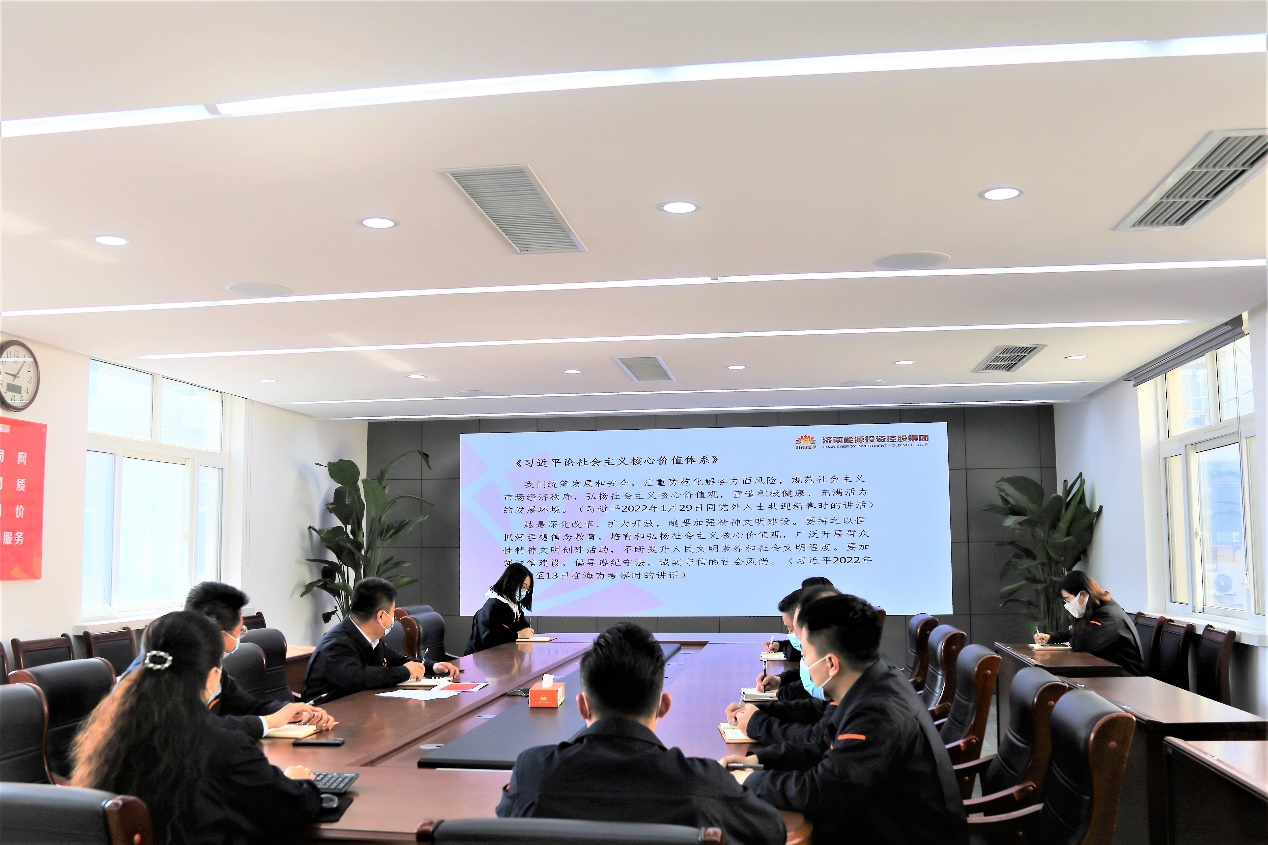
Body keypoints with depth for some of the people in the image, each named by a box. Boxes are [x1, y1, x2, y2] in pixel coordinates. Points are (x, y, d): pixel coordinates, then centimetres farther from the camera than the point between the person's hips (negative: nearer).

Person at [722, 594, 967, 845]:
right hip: (886, 819, 8)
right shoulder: (875, 683, -2)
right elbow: (829, 750, 10)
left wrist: (752, 781, -12)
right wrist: (760, 758, 1)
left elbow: (817, 793, -27)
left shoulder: (880, 716, -30)